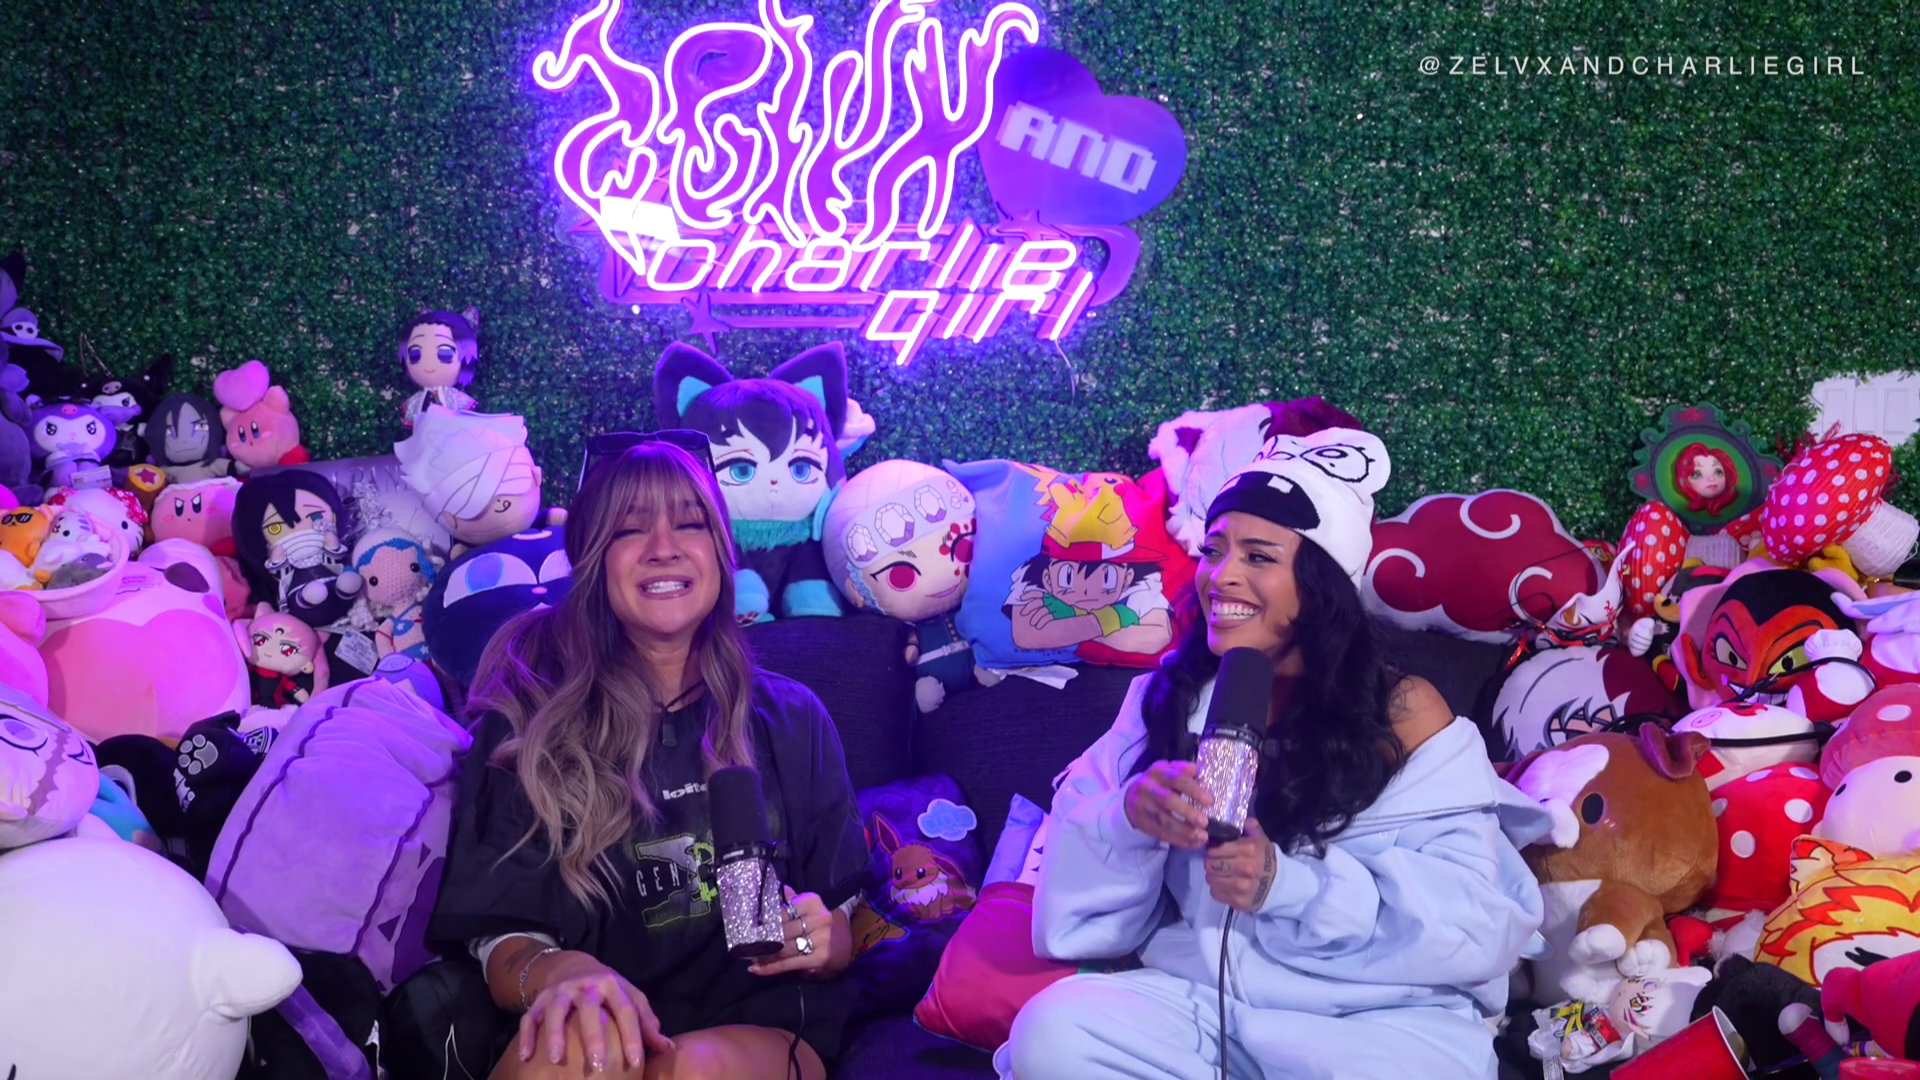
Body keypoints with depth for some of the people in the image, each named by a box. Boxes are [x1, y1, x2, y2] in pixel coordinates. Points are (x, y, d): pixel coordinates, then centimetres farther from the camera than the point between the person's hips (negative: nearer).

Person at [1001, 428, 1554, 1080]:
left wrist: (1285, 884, -22)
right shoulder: (1167, 696, 9)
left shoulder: (1404, 712, -1)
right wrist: (1131, 817, -19)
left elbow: (1477, 920, -10)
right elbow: (1076, 899, 4)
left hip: (1379, 1017, -2)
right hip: (1201, 997, 3)